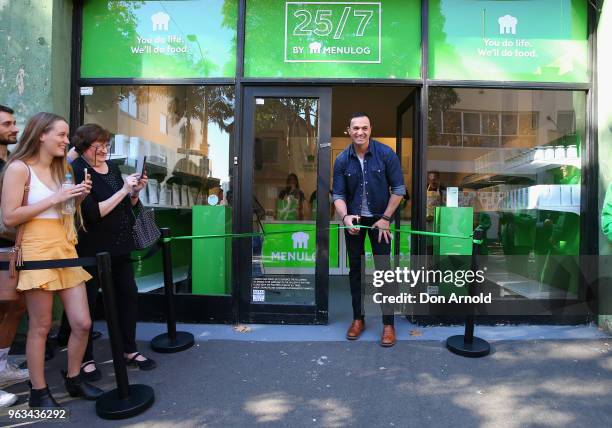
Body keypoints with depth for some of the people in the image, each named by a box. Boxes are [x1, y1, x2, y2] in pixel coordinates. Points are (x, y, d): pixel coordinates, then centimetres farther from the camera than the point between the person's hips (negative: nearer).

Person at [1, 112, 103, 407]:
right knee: (40, 327, 4)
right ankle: (39, 392, 22)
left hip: (66, 250, 6)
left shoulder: (62, 168, 15)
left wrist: (78, 198, 3)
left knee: (82, 323, 6)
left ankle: (73, 379, 26)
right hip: (38, 252, -6)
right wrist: (54, 198, -16)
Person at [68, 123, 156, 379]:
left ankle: (129, 350, 26)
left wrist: (136, 191, -4)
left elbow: (128, 206, 15)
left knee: (128, 294, 10)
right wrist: (123, 190, -22)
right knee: (87, 302, 6)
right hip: (91, 249, -6)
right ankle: (85, 359, 23)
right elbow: (93, 213, -21)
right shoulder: (77, 173, -12)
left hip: (120, 247, 7)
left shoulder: (112, 167, 8)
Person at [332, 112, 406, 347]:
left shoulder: (385, 154, -12)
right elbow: (338, 194, -6)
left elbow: (399, 189, -7)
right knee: (355, 268, 8)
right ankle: (358, 318, 22)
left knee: (383, 269, -1)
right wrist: (345, 217, -24)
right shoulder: (342, 160, -6)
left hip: (379, 218, -2)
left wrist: (386, 218, -10)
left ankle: (388, 323, 11)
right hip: (354, 219, 2)